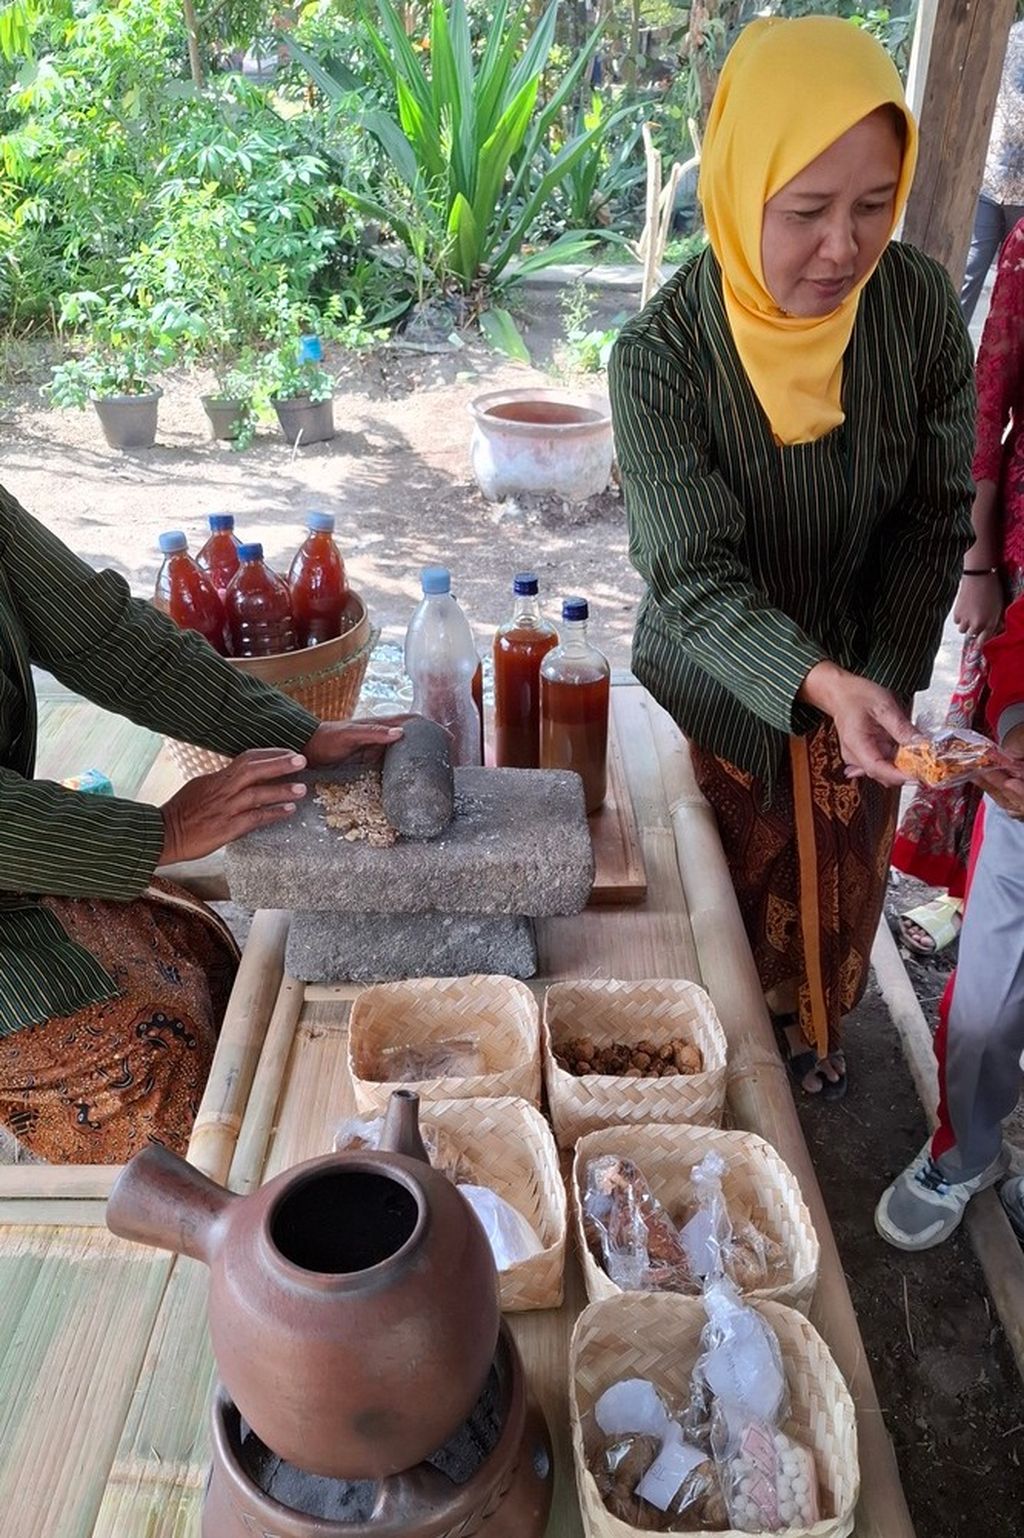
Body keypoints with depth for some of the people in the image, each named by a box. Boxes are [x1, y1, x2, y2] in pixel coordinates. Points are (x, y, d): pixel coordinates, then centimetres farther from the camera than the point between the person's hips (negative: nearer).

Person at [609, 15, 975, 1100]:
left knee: (842, 885, 20)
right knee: (737, 886, 16)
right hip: (720, 687, -3)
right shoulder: (663, 357, -26)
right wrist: (822, 687, -43)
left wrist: (880, 683, -14)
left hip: (862, 671, 3)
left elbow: (936, 514, -7)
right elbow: (697, 579, -27)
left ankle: (809, 1026, 52)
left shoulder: (921, 307, -16)